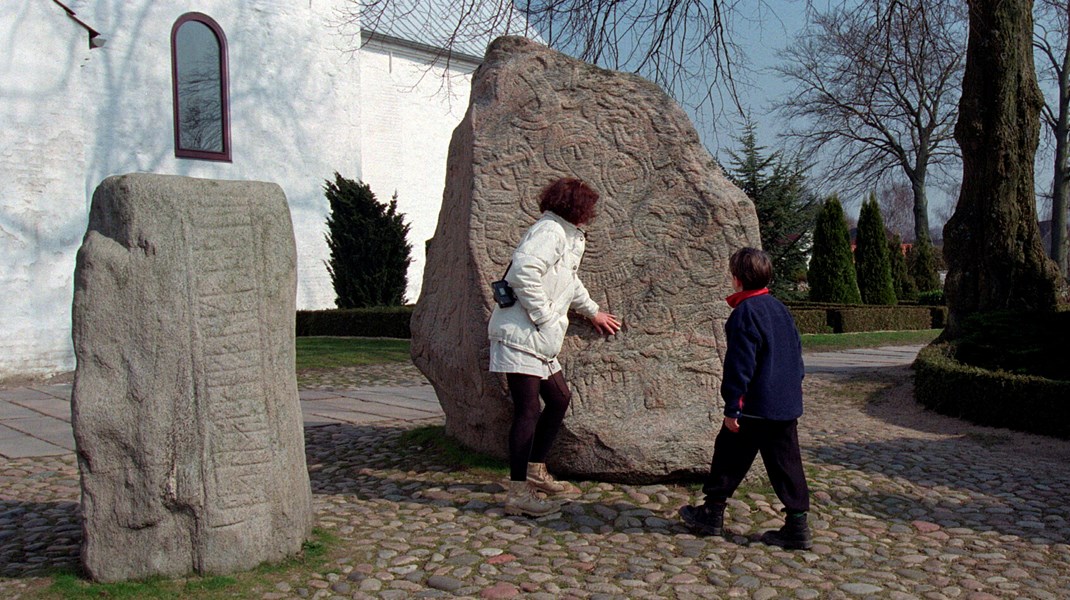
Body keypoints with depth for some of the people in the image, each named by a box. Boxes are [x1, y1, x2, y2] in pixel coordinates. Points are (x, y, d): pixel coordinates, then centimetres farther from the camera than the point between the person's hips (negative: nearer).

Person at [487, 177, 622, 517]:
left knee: (559, 399, 15)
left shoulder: (567, 236, 20)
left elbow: (570, 282, 37)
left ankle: (536, 473, 27)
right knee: (528, 410, -10)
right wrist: (545, 317, -20)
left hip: (539, 340, 10)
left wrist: (593, 311, 45)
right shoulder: (549, 231, -12)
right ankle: (517, 493, -5)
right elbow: (524, 272, -27)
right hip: (520, 335, -10)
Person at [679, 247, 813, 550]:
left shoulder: (744, 313, -15)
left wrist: (732, 407, -14)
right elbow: (796, 351, 19)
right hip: (787, 404, 7)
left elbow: (740, 364, -18)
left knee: (729, 455, 8)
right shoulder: (780, 308, 11)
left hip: (755, 407, -7)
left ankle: (712, 513, 18)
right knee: (786, 463, 8)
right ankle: (797, 526, 7)